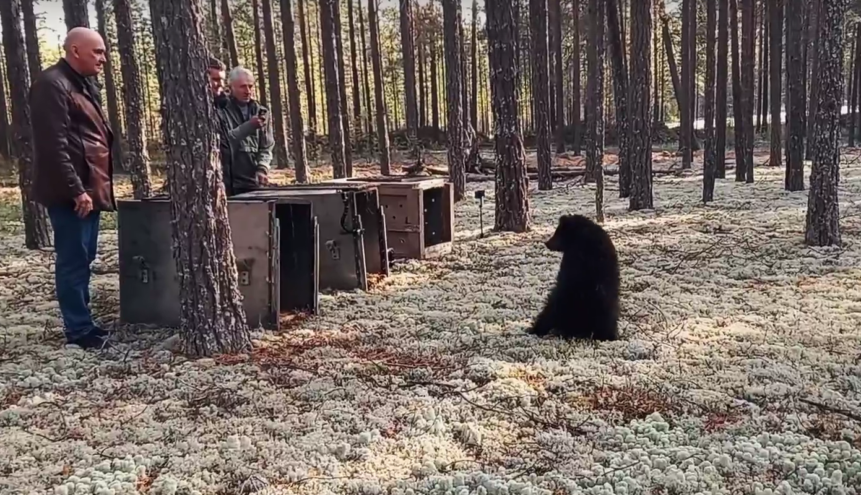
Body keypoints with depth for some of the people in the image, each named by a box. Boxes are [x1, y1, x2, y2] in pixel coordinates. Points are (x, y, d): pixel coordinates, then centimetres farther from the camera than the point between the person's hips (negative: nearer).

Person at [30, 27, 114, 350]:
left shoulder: (84, 84, 18)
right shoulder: (52, 84, -12)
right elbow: (53, 145, -20)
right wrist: (75, 190, -22)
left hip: (90, 188, 10)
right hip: (71, 192, -10)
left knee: (84, 257, 14)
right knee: (73, 259, -3)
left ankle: (83, 322, 23)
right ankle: (79, 330, 4)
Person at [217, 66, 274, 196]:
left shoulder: (260, 112, 12)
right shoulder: (221, 111, -1)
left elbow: (266, 146, 9)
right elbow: (223, 140, -14)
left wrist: (262, 168, -8)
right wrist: (248, 126, -22)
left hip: (254, 182, 4)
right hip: (229, 183, -4)